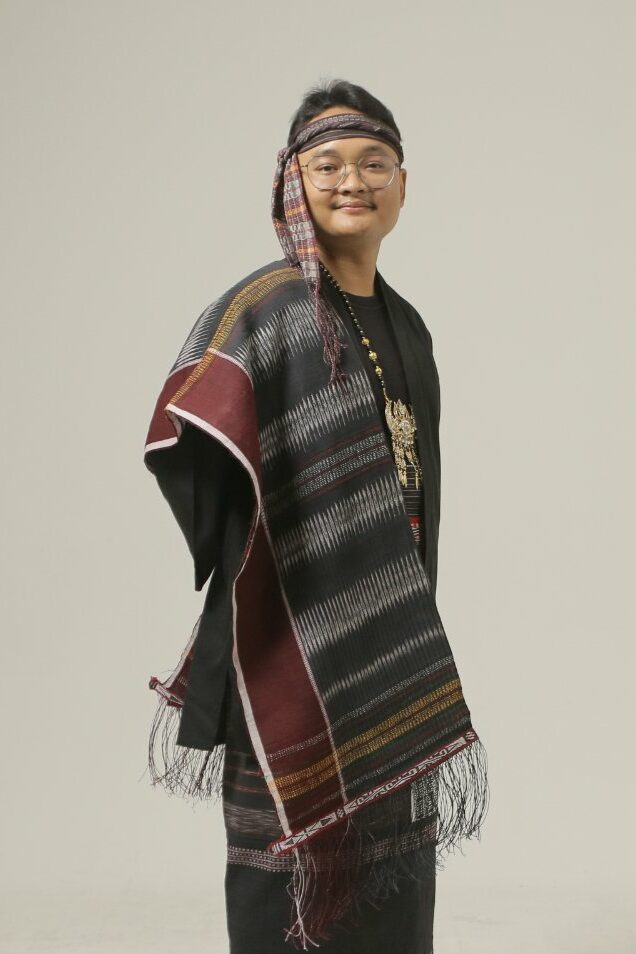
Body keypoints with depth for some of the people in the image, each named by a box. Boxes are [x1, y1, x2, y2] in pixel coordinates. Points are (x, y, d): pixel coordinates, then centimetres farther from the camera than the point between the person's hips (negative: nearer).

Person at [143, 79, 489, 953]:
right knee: (295, 876, 3)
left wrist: (414, 637, 17)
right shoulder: (261, 312, -10)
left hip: (394, 649, 7)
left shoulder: (407, 328, 12)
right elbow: (188, 453, -23)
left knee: (393, 884, 15)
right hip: (293, 648, -7)